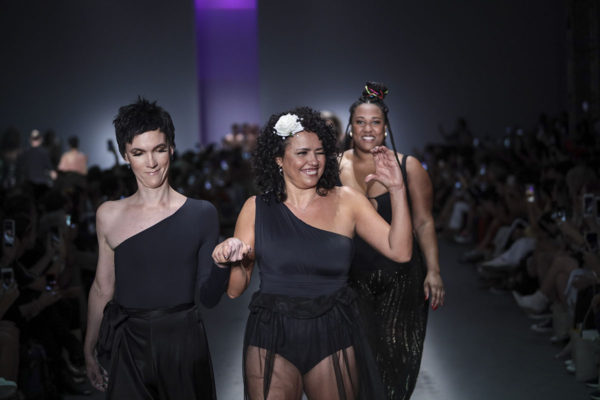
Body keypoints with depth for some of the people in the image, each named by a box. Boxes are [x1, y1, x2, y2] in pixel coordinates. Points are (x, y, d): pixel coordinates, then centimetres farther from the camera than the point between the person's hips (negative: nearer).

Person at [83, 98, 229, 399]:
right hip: (128, 346, 1)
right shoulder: (109, 216, 2)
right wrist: (89, 350, 15)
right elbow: (102, 288, 11)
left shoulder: (200, 214, -2)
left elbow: (208, 297, -1)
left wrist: (222, 264, -20)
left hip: (184, 341, -1)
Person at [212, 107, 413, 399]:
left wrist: (397, 190, -12)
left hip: (334, 339, 1)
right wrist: (231, 261, -20)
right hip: (271, 341, 0)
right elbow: (235, 289, 2)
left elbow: (400, 251, -6)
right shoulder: (256, 209, 2)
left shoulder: (346, 202, 3)